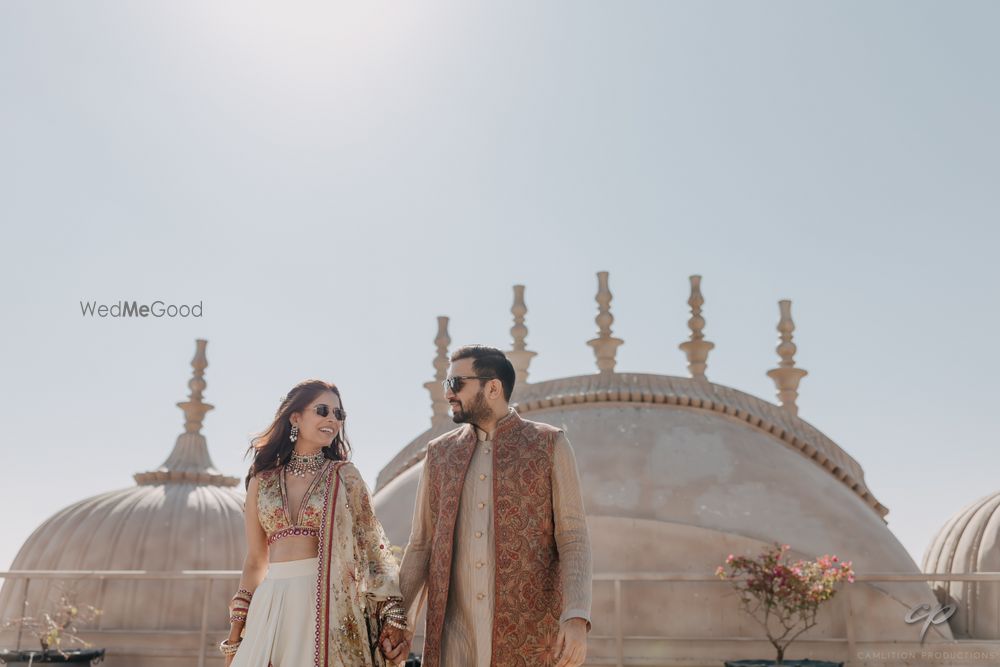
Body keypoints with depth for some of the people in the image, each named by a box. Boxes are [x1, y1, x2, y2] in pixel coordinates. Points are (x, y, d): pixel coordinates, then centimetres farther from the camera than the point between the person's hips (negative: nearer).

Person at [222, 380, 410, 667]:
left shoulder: (345, 476, 4)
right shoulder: (262, 480, 10)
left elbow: (372, 547, 1)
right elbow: (255, 561, 13)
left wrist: (393, 616, -9)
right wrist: (235, 635, 9)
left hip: (329, 605, -2)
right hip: (272, 606, 2)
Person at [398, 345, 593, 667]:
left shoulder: (550, 445, 1)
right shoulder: (439, 453, 11)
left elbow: (573, 538, -4)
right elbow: (421, 544, 14)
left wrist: (576, 616, -16)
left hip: (528, 629, -2)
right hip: (454, 632, 3)